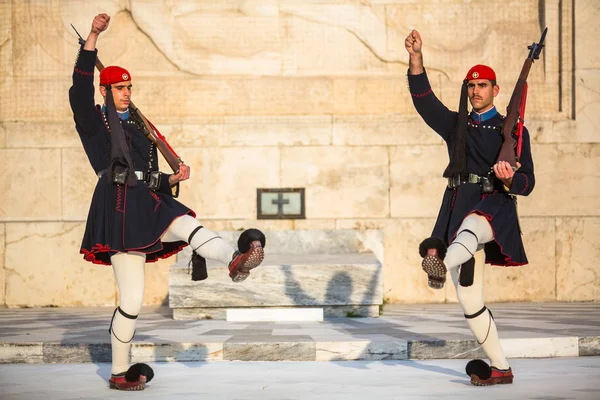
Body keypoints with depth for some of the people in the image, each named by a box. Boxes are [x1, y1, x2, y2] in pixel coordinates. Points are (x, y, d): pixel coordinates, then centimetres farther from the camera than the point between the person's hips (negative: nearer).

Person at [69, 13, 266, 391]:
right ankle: (119, 374, 6)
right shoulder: (94, 122, 6)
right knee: (132, 300, -6)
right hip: (119, 211, -6)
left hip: (150, 205, 6)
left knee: (191, 226, -28)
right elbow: (80, 89, -13)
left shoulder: (140, 131, 24)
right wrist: (93, 36, -19)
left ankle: (236, 260, -57)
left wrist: (175, 179, 2)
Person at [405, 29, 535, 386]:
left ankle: (441, 264, -75)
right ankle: (500, 368, 12)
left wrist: (509, 179, -21)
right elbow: (423, 98, 4)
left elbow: (527, 183, 3)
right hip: (458, 207, 4)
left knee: (470, 226, -43)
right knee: (470, 303, 1)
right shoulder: (455, 124, 19)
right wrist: (416, 57, -9)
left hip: (494, 206, -4)